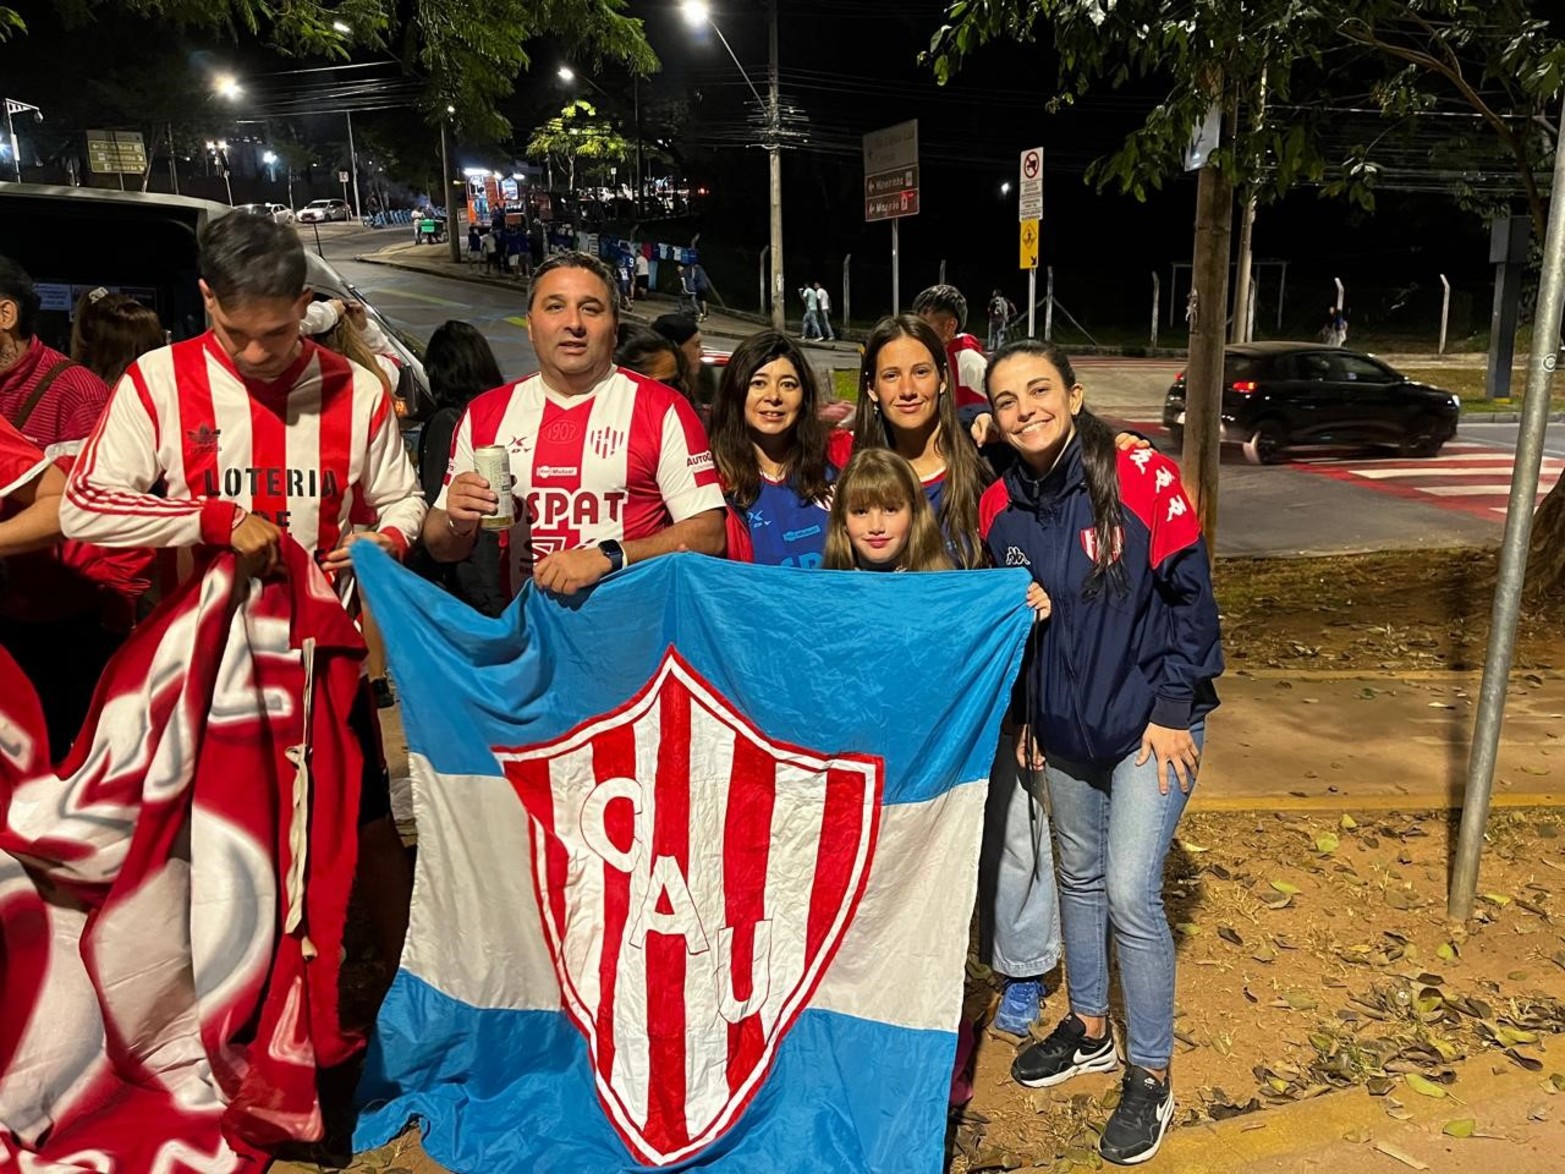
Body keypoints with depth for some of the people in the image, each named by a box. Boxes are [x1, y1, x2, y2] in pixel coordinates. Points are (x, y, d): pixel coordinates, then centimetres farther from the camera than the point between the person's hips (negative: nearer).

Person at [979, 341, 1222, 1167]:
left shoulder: (1140, 475, -16)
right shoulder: (1001, 507, -2)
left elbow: (1190, 594, -12)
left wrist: (1172, 708, -13)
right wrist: (1027, 718, 11)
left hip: (1150, 722, -5)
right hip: (1063, 727, 5)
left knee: (1130, 891, -6)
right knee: (1079, 877, 17)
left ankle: (1150, 1078, 14)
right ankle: (1089, 1030, 38)